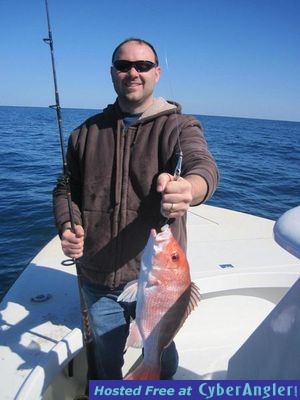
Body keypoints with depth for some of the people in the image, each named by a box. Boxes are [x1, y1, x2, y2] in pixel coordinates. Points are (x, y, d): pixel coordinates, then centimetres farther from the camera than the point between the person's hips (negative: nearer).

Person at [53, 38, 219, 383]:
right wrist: (67, 226, -13)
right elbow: (66, 189, 7)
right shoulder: (87, 132, 3)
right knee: (106, 359, 24)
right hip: (97, 279, 3)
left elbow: (204, 167, -26)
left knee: (161, 358, 20)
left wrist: (187, 188, -50)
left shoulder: (179, 126, -7)